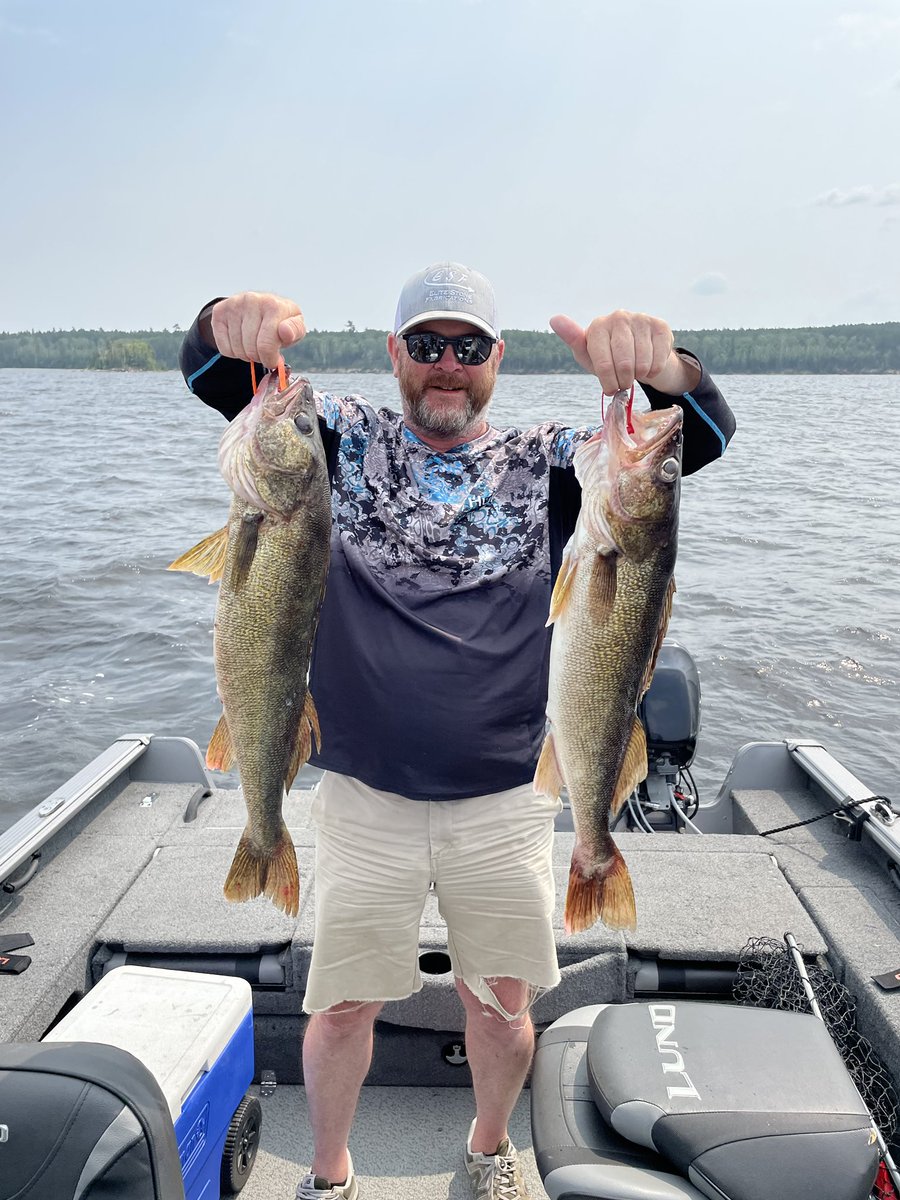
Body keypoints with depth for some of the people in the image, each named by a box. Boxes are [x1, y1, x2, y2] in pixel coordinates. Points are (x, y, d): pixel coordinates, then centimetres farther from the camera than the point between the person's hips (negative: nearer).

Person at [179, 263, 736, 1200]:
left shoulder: (543, 463, 2)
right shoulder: (346, 440, 3)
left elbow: (701, 436, -10)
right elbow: (208, 374, -7)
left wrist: (660, 367, -34)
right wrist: (232, 325, -32)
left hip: (504, 803, 1)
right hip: (364, 796, 0)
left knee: (502, 1004, 16)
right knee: (341, 1006, 13)